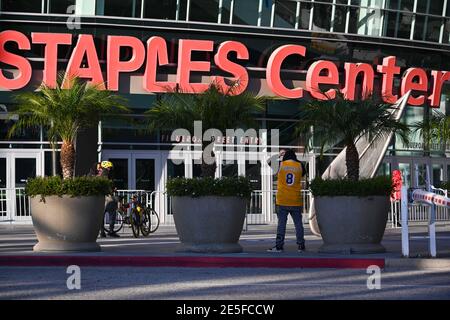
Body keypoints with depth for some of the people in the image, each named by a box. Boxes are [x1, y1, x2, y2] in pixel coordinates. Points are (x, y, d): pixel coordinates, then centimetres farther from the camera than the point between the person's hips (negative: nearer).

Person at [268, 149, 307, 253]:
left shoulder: (281, 165, -2)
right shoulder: (299, 165, 1)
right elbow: (304, 173, 22)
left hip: (282, 201, -1)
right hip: (296, 201, 1)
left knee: (281, 223, 0)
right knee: (298, 223, 4)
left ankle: (279, 246, -3)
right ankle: (301, 246, 5)